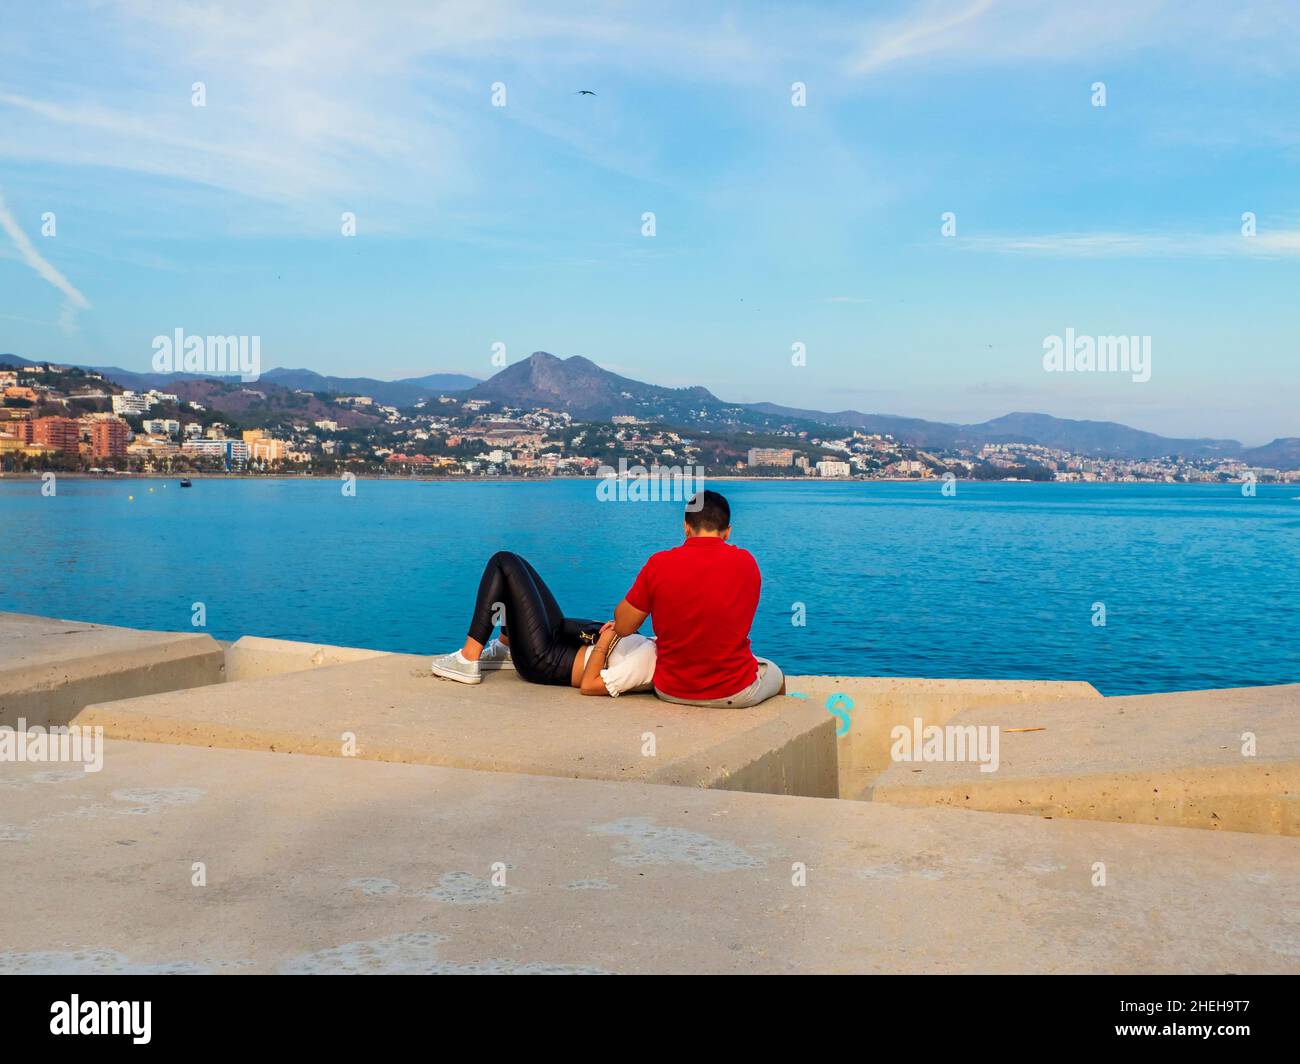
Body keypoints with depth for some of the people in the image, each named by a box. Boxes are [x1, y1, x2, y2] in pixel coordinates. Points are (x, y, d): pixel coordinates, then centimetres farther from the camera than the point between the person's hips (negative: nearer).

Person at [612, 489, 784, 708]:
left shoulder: (659, 563, -14)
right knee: (776, 676, 33)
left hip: (671, 693, 1)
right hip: (735, 694, -1)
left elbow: (622, 628, -8)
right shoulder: (746, 563, -10)